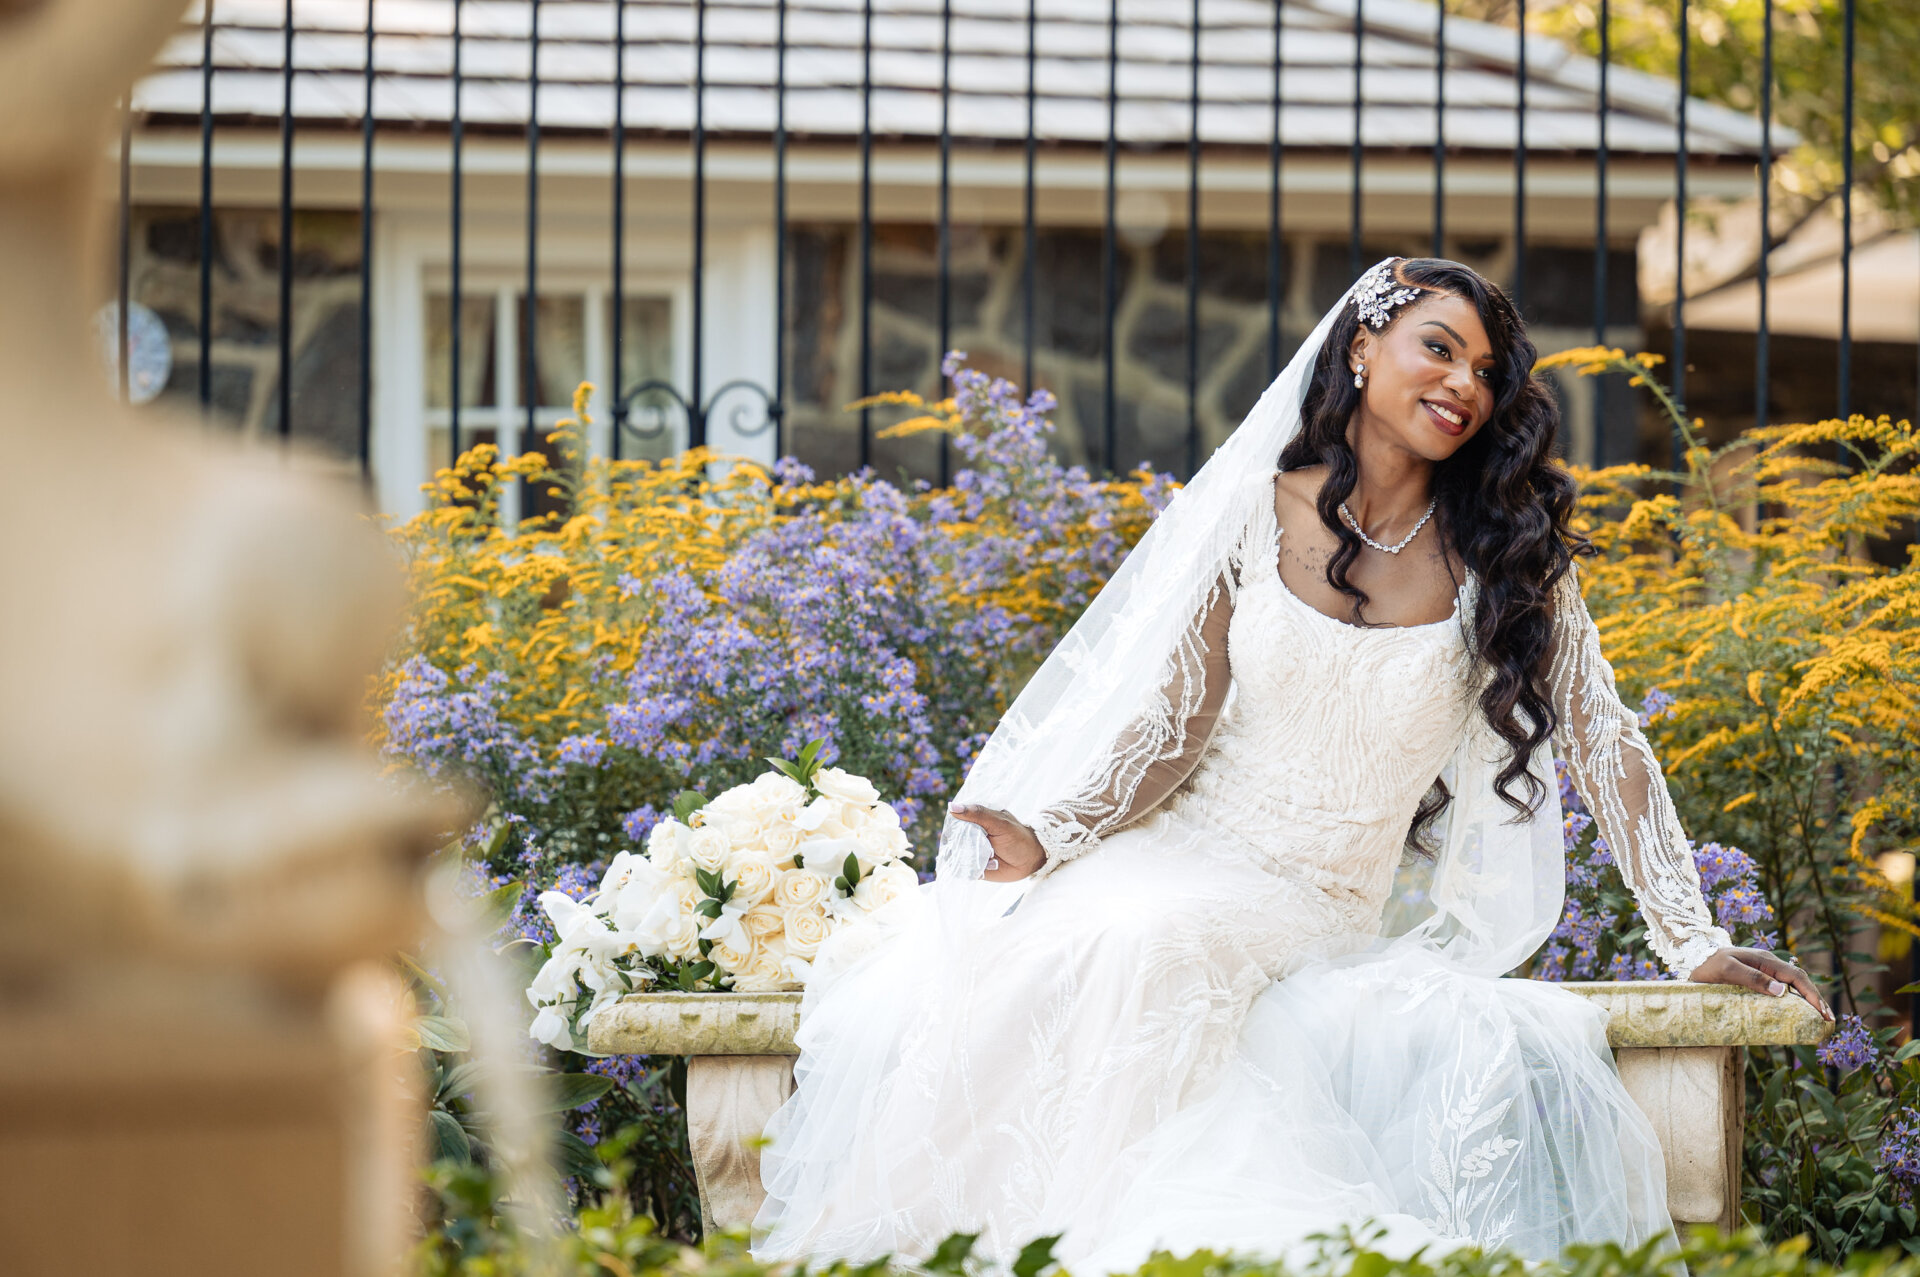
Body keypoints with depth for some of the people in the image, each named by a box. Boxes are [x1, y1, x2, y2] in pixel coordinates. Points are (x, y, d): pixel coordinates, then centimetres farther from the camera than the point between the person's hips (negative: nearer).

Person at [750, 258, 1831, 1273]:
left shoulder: (1506, 556, 3)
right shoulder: (1255, 511, 2)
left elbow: (1607, 742, 5)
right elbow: (1178, 726, 2)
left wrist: (1694, 943, -1)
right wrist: (1051, 836, -14)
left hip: (1324, 919, -1)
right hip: (1172, 858, 1)